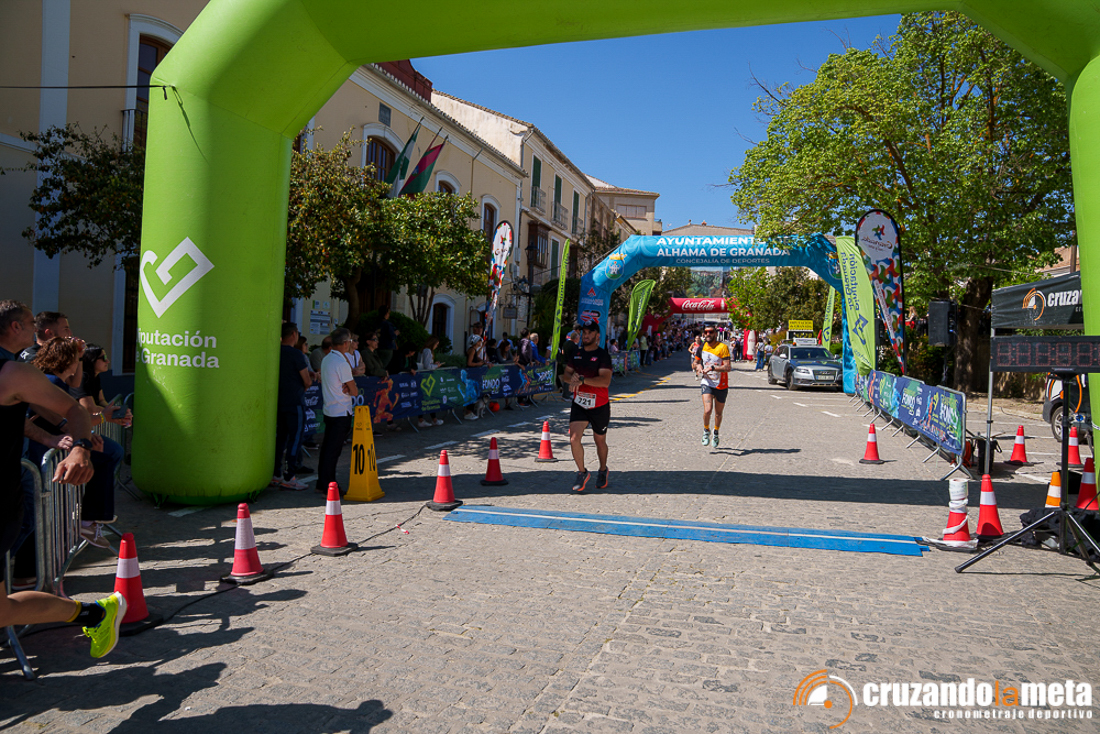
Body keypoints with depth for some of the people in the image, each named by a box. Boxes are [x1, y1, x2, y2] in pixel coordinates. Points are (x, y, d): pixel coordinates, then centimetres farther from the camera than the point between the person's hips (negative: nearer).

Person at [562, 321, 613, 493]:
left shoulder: (603, 355, -12)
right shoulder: (577, 354, 7)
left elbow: (605, 381, -23)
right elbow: (566, 374, 14)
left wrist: (582, 380, -29)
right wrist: (572, 377, -10)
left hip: (599, 406, -4)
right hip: (579, 403, 4)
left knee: (600, 441, 13)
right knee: (574, 438, -13)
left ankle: (603, 471, 39)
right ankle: (582, 472, 7)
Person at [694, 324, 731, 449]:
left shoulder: (722, 347, -12)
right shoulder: (702, 346, 3)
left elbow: (728, 367, -19)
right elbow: (696, 361, 21)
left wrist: (712, 367, -29)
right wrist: (698, 365, -1)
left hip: (721, 384, -2)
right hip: (707, 383, 2)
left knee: (718, 413, 11)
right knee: (707, 410, -18)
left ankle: (716, 433, 39)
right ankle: (706, 431, 9)